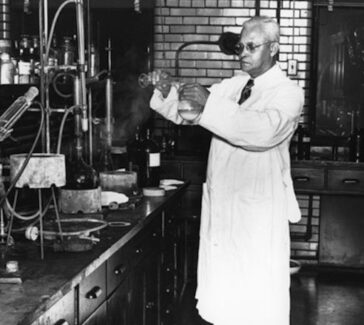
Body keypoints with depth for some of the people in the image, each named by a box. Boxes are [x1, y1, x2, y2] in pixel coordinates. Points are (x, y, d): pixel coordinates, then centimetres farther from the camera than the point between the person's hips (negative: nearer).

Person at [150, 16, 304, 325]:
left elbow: (265, 130, -26)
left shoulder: (288, 93, -7)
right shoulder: (230, 87, 13)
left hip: (258, 212, -5)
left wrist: (210, 103, -29)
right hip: (219, 206, 6)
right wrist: (167, 93, -11)